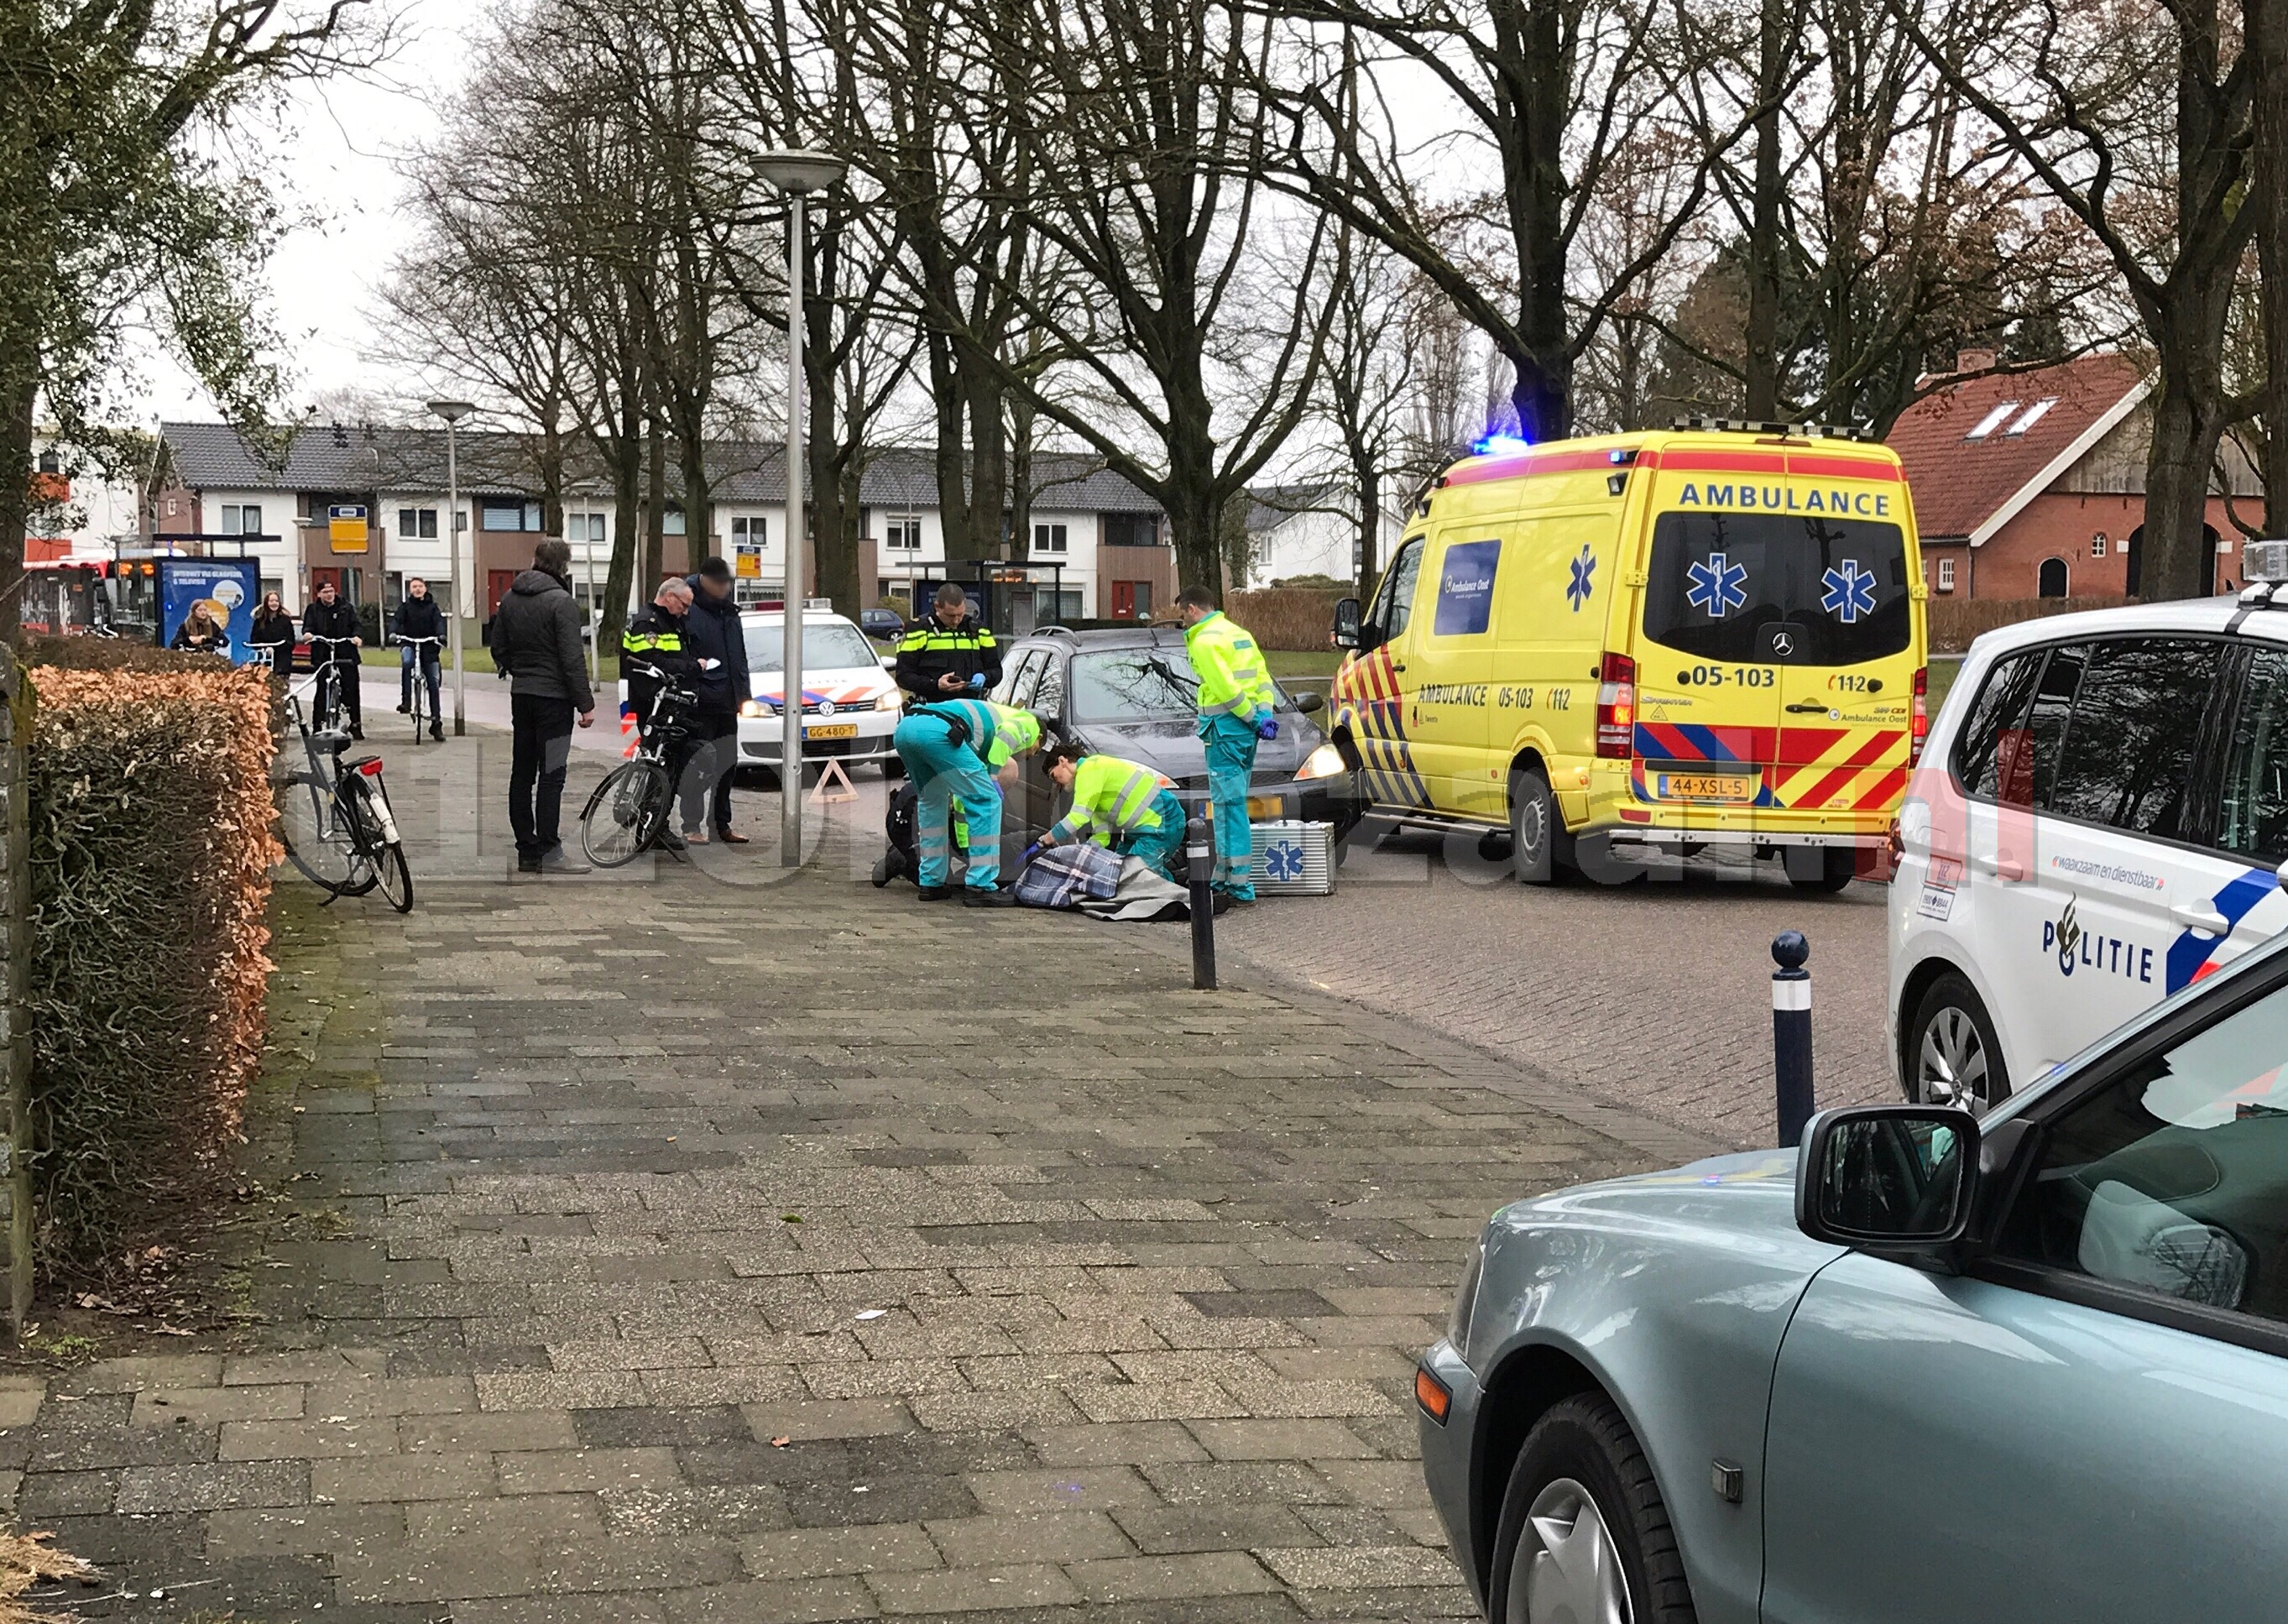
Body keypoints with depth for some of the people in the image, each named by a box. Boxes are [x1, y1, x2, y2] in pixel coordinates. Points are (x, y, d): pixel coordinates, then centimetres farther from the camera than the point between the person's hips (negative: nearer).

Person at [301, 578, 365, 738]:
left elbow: (355, 624, 5)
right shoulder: (313, 610, 11)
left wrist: (356, 636, -16)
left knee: (351, 689, -3)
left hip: (345, 654, 0)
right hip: (322, 656, 0)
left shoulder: (346, 608, 11)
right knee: (322, 691, 0)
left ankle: (356, 725, 4)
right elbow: (308, 625, 0)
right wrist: (307, 633, -24)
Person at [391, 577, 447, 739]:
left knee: (433, 682, -1)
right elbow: (397, 620, -7)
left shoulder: (432, 607, 9)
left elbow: (439, 621, -6)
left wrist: (441, 634, -27)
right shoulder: (405, 606, 7)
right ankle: (406, 700, -31)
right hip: (409, 643, -1)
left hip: (429, 646, 1)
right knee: (406, 662, -36)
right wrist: (393, 632, -29)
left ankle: (436, 722, 4)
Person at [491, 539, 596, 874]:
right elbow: (572, 658, -16)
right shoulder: (561, 602, -13)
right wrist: (585, 704, -13)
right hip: (553, 697, -7)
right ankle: (548, 852, -6)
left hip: (521, 696, 7)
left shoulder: (510, 599, 9)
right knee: (551, 775, -5)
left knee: (522, 774, 9)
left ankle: (526, 851, 13)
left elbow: (499, 650, 15)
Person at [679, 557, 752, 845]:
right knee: (700, 762, -8)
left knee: (726, 763, 11)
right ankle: (692, 826, -2)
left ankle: (722, 823, 20)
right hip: (700, 702, -7)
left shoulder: (729, 611, 16)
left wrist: (744, 693, 18)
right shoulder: (688, 612, -8)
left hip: (727, 702, 7)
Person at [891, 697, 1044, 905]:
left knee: (932, 802, 29)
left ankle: (931, 883, 30)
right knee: (987, 802, 2)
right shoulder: (1029, 723, 23)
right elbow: (1006, 734, -5)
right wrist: (992, 776, 0)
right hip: (936, 730, -9)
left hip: (903, 728, 9)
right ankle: (981, 887, 2)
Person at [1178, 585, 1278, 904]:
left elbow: (1225, 688, -18)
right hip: (1245, 729, 9)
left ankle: (1238, 884, -9)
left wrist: (1254, 718, -11)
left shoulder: (1204, 641, -10)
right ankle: (1225, 877, 20)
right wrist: (1265, 714, 4)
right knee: (1233, 802, 14)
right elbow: (1264, 678, 14)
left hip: (1224, 726, -9)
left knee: (1229, 805, -7)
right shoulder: (1239, 633, 19)